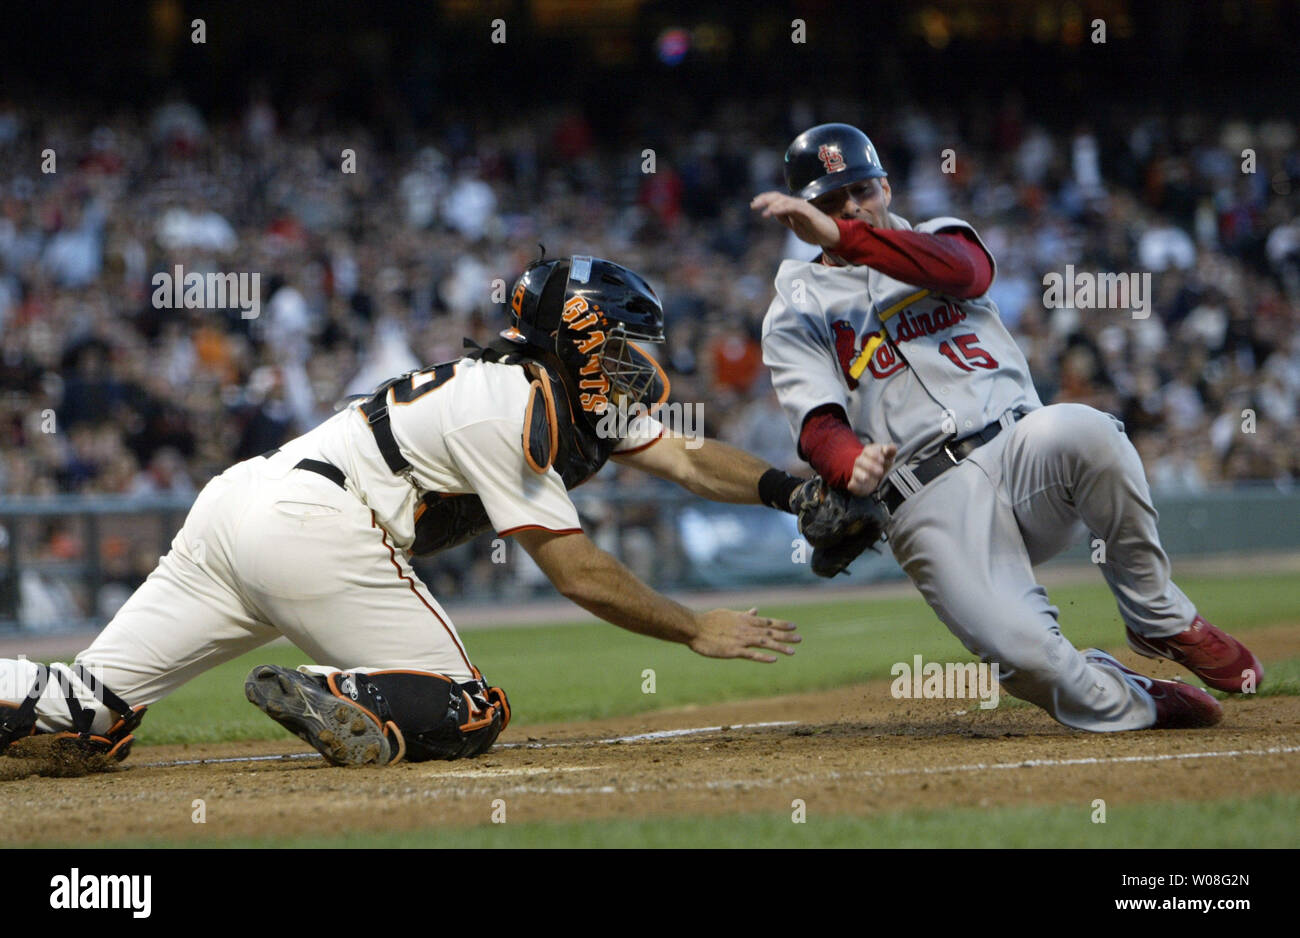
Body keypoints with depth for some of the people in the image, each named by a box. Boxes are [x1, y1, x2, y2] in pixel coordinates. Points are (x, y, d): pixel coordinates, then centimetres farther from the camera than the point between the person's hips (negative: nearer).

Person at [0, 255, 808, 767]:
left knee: (89, 710, 1)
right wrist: (697, 631, -2)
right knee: (466, 716, -6)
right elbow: (576, 571, -8)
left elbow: (683, 457, 20)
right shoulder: (509, 409, -7)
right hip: (313, 529, -9)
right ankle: (328, 699, -29)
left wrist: (785, 487, 7)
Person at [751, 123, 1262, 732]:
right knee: (1022, 654, -29)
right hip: (932, 507, -2)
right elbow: (819, 424, -2)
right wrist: (851, 465, -26)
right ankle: (1138, 704, 3)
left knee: (1081, 431, -36)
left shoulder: (936, 241, 20)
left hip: (1019, 452, 2)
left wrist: (841, 236, -19)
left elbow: (963, 268, -8)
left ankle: (1159, 620, -15)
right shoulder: (797, 312, 16)